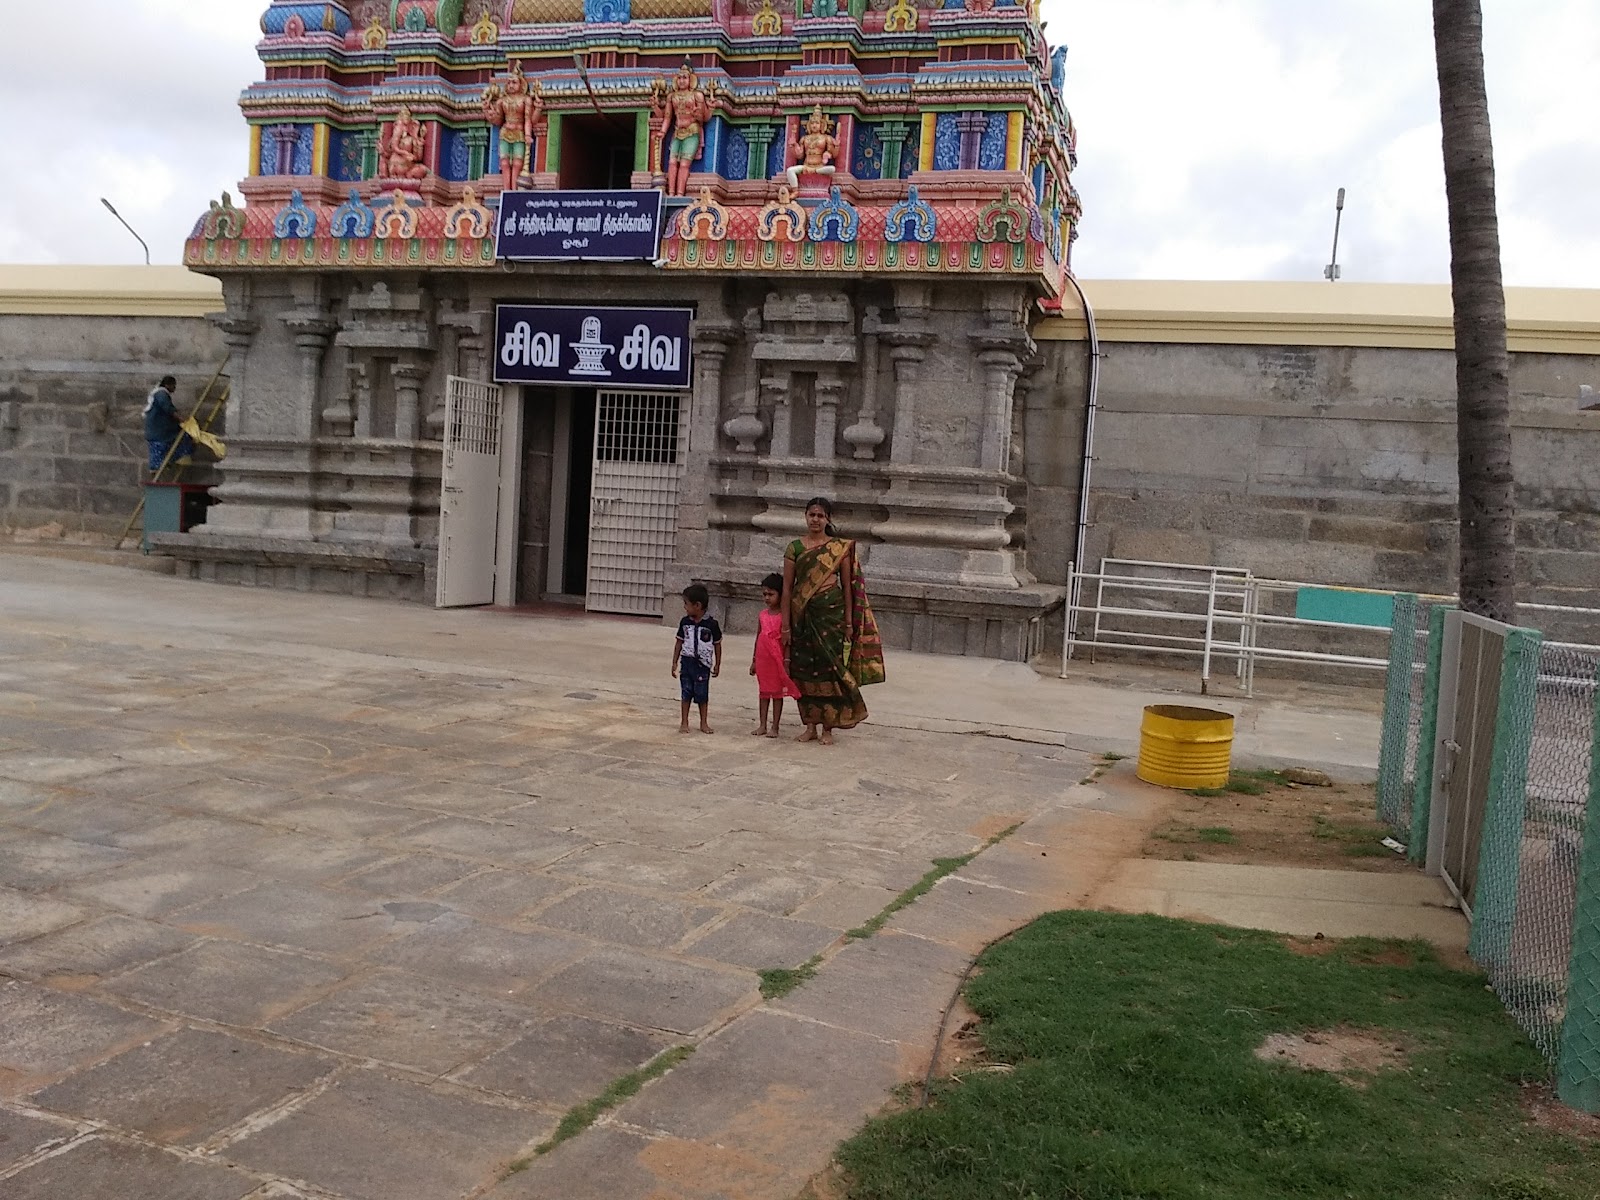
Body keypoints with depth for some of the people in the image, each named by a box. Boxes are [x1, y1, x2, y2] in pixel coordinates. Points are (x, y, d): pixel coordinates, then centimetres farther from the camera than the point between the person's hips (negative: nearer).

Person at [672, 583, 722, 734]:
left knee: (702, 694, 6)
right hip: (687, 661, 2)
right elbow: (679, 642, 7)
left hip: (703, 664, -2)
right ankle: (684, 723, 14)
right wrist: (675, 662, 6)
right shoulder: (685, 622, 0)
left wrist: (717, 665, 3)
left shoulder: (711, 624, -9)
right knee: (686, 693, 7)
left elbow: (717, 645, 0)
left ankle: (703, 723, 18)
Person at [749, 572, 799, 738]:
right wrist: (754, 660, 16)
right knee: (763, 692, 12)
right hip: (763, 660, 6)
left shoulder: (783, 616, -10)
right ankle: (763, 726, 19)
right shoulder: (763, 615, 7)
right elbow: (758, 638, 14)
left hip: (777, 660, -6)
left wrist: (786, 660, -15)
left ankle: (775, 727, 9)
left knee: (777, 692, 4)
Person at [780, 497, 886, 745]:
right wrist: (785, 625, 0)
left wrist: (848, 622, -2)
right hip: (803, 615, 2)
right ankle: (811, 725, 17)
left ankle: (828, 727, 8)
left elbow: (847, 586, 2)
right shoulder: (795, 548, 4)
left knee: (830, 668, -1)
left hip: (831, 612, -2)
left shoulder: (841, 548, 1)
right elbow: (787, 587, 4)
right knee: (804, 668, 5)